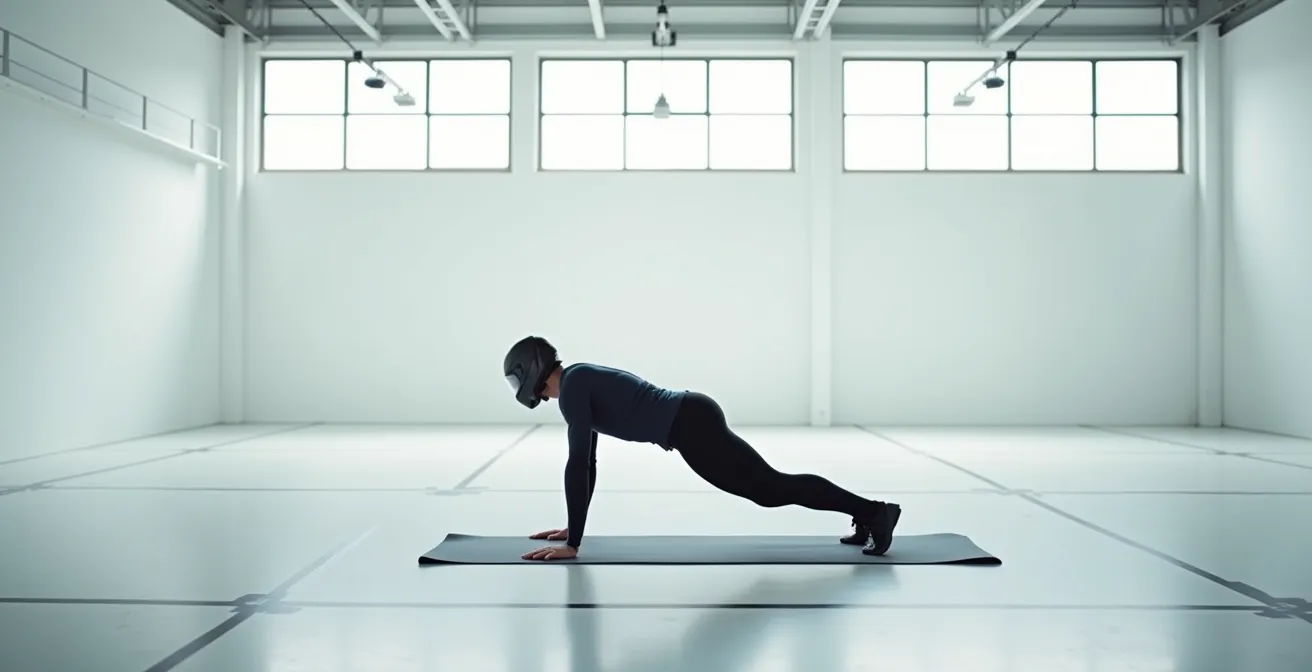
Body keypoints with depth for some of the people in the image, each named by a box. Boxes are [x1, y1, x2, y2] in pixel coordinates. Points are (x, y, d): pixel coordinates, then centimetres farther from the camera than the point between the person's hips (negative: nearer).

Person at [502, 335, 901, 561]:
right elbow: (588, 463, 24)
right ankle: (867, 515, 21)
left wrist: (571, 543, -15)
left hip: (691, 426, -9)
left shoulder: (571, 386, -11)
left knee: (772, 486, -3)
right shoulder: (582, 381, 19)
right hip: (695, 417, 9)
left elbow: (578, 464, -18)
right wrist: (573, 526, 25)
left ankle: (872, 511, 1)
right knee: (768, 489, 16)